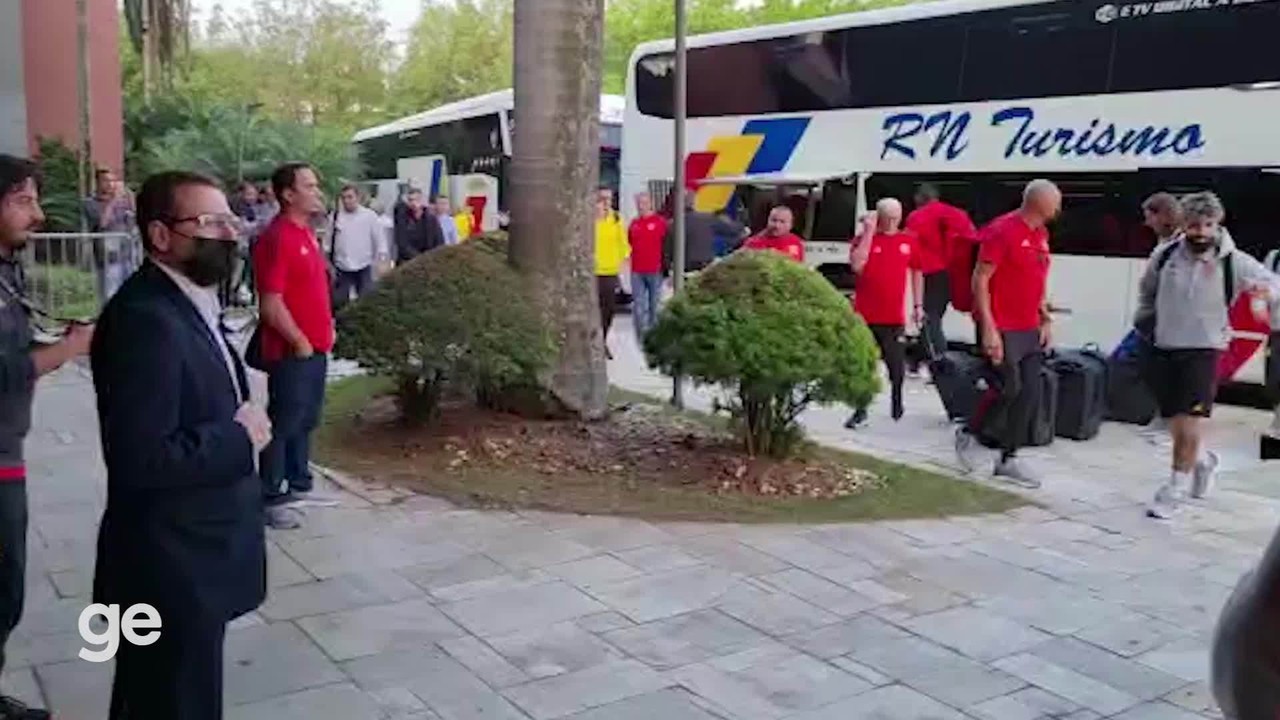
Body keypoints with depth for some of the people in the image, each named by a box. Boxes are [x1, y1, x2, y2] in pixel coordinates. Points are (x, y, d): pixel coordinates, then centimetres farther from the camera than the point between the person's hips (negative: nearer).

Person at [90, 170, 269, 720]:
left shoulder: (190, 303, 8)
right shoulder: (144, 318, -24)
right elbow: (141, 458, -30)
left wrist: (240, 425, 0)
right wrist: (240, 437, -19)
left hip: (194, 556, 10)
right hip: (170, 568, -10)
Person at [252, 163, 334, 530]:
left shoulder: (306, 232, 11)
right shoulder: (277, 238, -18)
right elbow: (271, 304, -22)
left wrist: (327, 326, 14)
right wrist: (299, 342, -17)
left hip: (316, 346, 9)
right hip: (292, 351, -9)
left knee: (306, 420, 18)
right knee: (283, 423, 0)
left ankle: (299, 485, 31)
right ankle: (271, 499, 10)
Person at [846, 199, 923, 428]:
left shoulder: (909, 241, 5)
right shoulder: (864, 239, 0)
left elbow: (916, 272, 15)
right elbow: (856, 265, -18)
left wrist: (918, 305, 12)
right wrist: (868, 232, -15)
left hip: (894, 317, 1)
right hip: (865, 315, -1)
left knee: (897, 364, 8)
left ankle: (897, 404, 29)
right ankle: (860, 410, 12)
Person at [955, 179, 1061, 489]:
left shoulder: (1041, 234, 13)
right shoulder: (1002, 230, -12)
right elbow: (980, 279, -15)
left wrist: (1045, 318, 13)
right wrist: (988, 328, -20)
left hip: (1030, 329, 8)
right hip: (1002, 329, -8)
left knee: (1030, 394, 5)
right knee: (1008, 388, -7)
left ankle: (1008, 460, 15)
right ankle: (968, 433, 18)